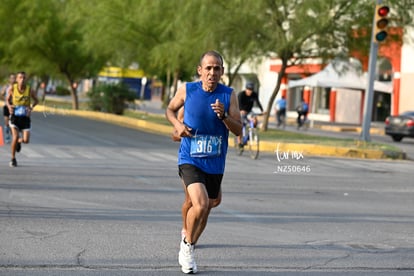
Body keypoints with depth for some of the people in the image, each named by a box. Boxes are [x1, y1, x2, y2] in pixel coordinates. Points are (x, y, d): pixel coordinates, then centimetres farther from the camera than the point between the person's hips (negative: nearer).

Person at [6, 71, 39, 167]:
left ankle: (19, 141, 34)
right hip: (14, 115, -1)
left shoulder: (30, 90, -9)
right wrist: (9, 106, -12)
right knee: (15, 136, -18)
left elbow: (36, 100, 9)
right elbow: (8, 99, 10)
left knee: (26, 140, -7)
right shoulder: (12, 88, -8)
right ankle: (13, 159, 3)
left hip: (25, 117, 1)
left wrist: (31, 107, -10)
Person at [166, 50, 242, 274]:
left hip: (215, 163, 3)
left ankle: (187, 250, 39)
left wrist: (223, 116, -25)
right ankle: (187, 244, 4)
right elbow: (170, 109, 14)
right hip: (190, 160, -3)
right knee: (200, 205, -23)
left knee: (205, 209, 14)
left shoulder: (229, 95, -4)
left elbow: (238, 130, -6)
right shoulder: (187, 90, -5)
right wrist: (178, 125, -6)